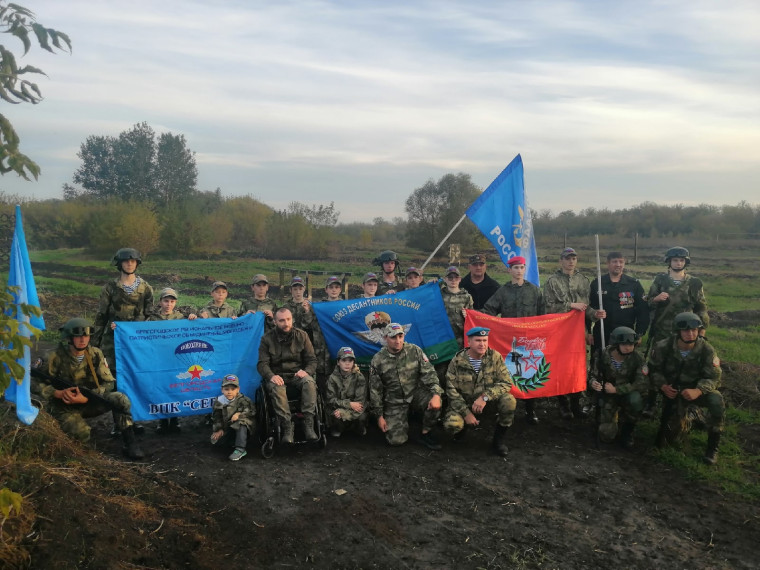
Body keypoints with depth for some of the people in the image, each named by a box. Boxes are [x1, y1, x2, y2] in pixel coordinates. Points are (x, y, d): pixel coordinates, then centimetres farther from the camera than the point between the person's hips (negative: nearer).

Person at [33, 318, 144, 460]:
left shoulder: (95, 354, -8)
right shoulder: (56, 358, -16)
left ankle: (130, 443, -12)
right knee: (82, 435, -30)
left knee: (120, 399, -23)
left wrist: (86, 398, -25)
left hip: (88, 403, 3)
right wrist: (59, 393, -28)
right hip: (64, 407, -3)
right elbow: (37, 384, -11)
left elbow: (109, 383, -9)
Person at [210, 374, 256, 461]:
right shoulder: (219, 401, -5)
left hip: (242, 428, -4)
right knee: (215, 441, -10)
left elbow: (251, 411, -21)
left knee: (241, 422, -37)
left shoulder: (243, 400, -14)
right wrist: (218, 429, -5)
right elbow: (217, 417, 5)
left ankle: (240, 449, -33)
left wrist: (239, 414, -33)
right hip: (227, 428, 4)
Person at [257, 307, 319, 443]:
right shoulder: (267, 339, 2)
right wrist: (271, 376, -25)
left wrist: (307, 371, -18)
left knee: (309, 382, -33)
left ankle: (309, 425, -35)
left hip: (297, 375, 1)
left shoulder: (302, 336, 5)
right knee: (276, 388, -36)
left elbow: (312, 360, 5)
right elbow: (262, 364, -3)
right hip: (277, 376, -1)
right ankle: (287, 427, -35)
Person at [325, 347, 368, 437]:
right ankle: (336, 429, 6)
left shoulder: (359, 377, -6)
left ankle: (359, 428, 12)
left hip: (354, 409, 1)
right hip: (337, 409, -1)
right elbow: (330, 400, -10)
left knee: (362, 416, -27)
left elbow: (360, 401, -12)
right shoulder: (333, 378, -5)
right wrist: (349, 404, -22)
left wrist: (343, 412, -24)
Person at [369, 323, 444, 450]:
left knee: (434, 403, -32)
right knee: (396, 440, -15)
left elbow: (428, 373, -10)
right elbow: (375, 390, -2)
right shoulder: (377, 361, -8)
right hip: (395, 402, -1)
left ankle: (425, 434, -5)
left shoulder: (414, 351, -7)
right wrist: (379, 416, -3)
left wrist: (436, 394, -27)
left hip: (416, 394, 1)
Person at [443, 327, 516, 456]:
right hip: (464, 403, -1)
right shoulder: (457, 362, -14)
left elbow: (506, 383, -15)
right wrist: (466, 413, -17)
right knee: (451, 425, -30)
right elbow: (451, 390, -10)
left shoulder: (494, 357, -12)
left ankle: (499, 439, -6)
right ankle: (465, 424, 11)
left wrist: (485, 397, -30)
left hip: (487, 402, 1)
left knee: (509, 401, -29)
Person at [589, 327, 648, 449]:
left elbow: (643, 384, -24)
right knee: (607, 436, -9)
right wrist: (593, 383, -32)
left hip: (628, 394, 0)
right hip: (608, 397, 0)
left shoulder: (638, 358, -18)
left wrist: (616, 389, -29)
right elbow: (594, 375, -7)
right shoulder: (603, 356, -16)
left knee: (635, 399, -37)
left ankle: (627, 430, -5)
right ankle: (614, 415, 27)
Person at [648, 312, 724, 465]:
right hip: (673, 392, 0)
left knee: (717, 401, -35)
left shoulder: (706, 349, -19)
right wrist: (663, 386, -24)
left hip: (697, 390, 0)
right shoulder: (663, 347, -17)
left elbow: (713, 377, -18)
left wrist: (698, 391, -37)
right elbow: (654, 370, -4)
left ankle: (712, 447, -13)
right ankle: (684, 418, 30)